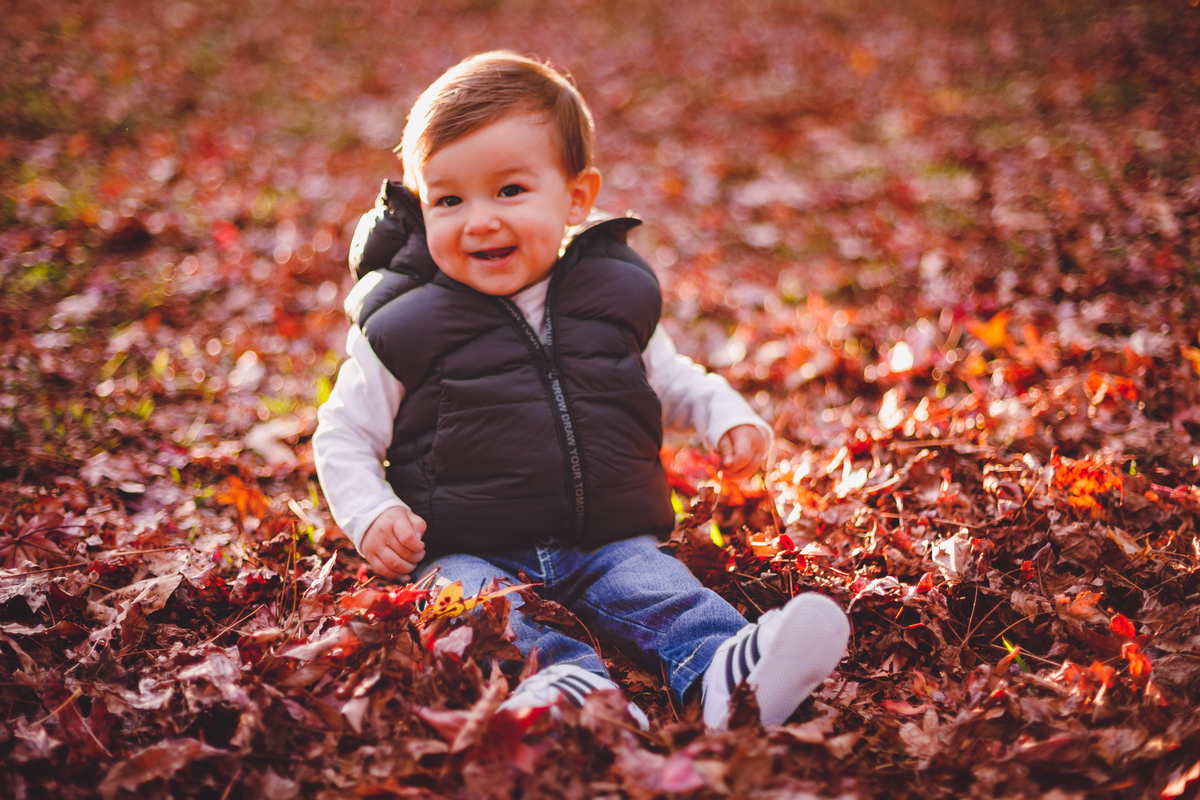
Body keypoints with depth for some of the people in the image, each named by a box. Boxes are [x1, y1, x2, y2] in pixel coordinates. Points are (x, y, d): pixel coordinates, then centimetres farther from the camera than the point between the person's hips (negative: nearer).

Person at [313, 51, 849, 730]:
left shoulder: (614, 298, 7)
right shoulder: (405, 326, -2)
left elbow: (667, 377, 25)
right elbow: (344, 436, 7)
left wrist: (726, 415, 6)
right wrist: (372, 515, -10)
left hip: (606, 542, 2)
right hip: (469, 550, -2)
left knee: (660, 587, -26)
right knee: (477, 599, -33)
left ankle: (724, 671, -49)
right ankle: (564, 681, -56)